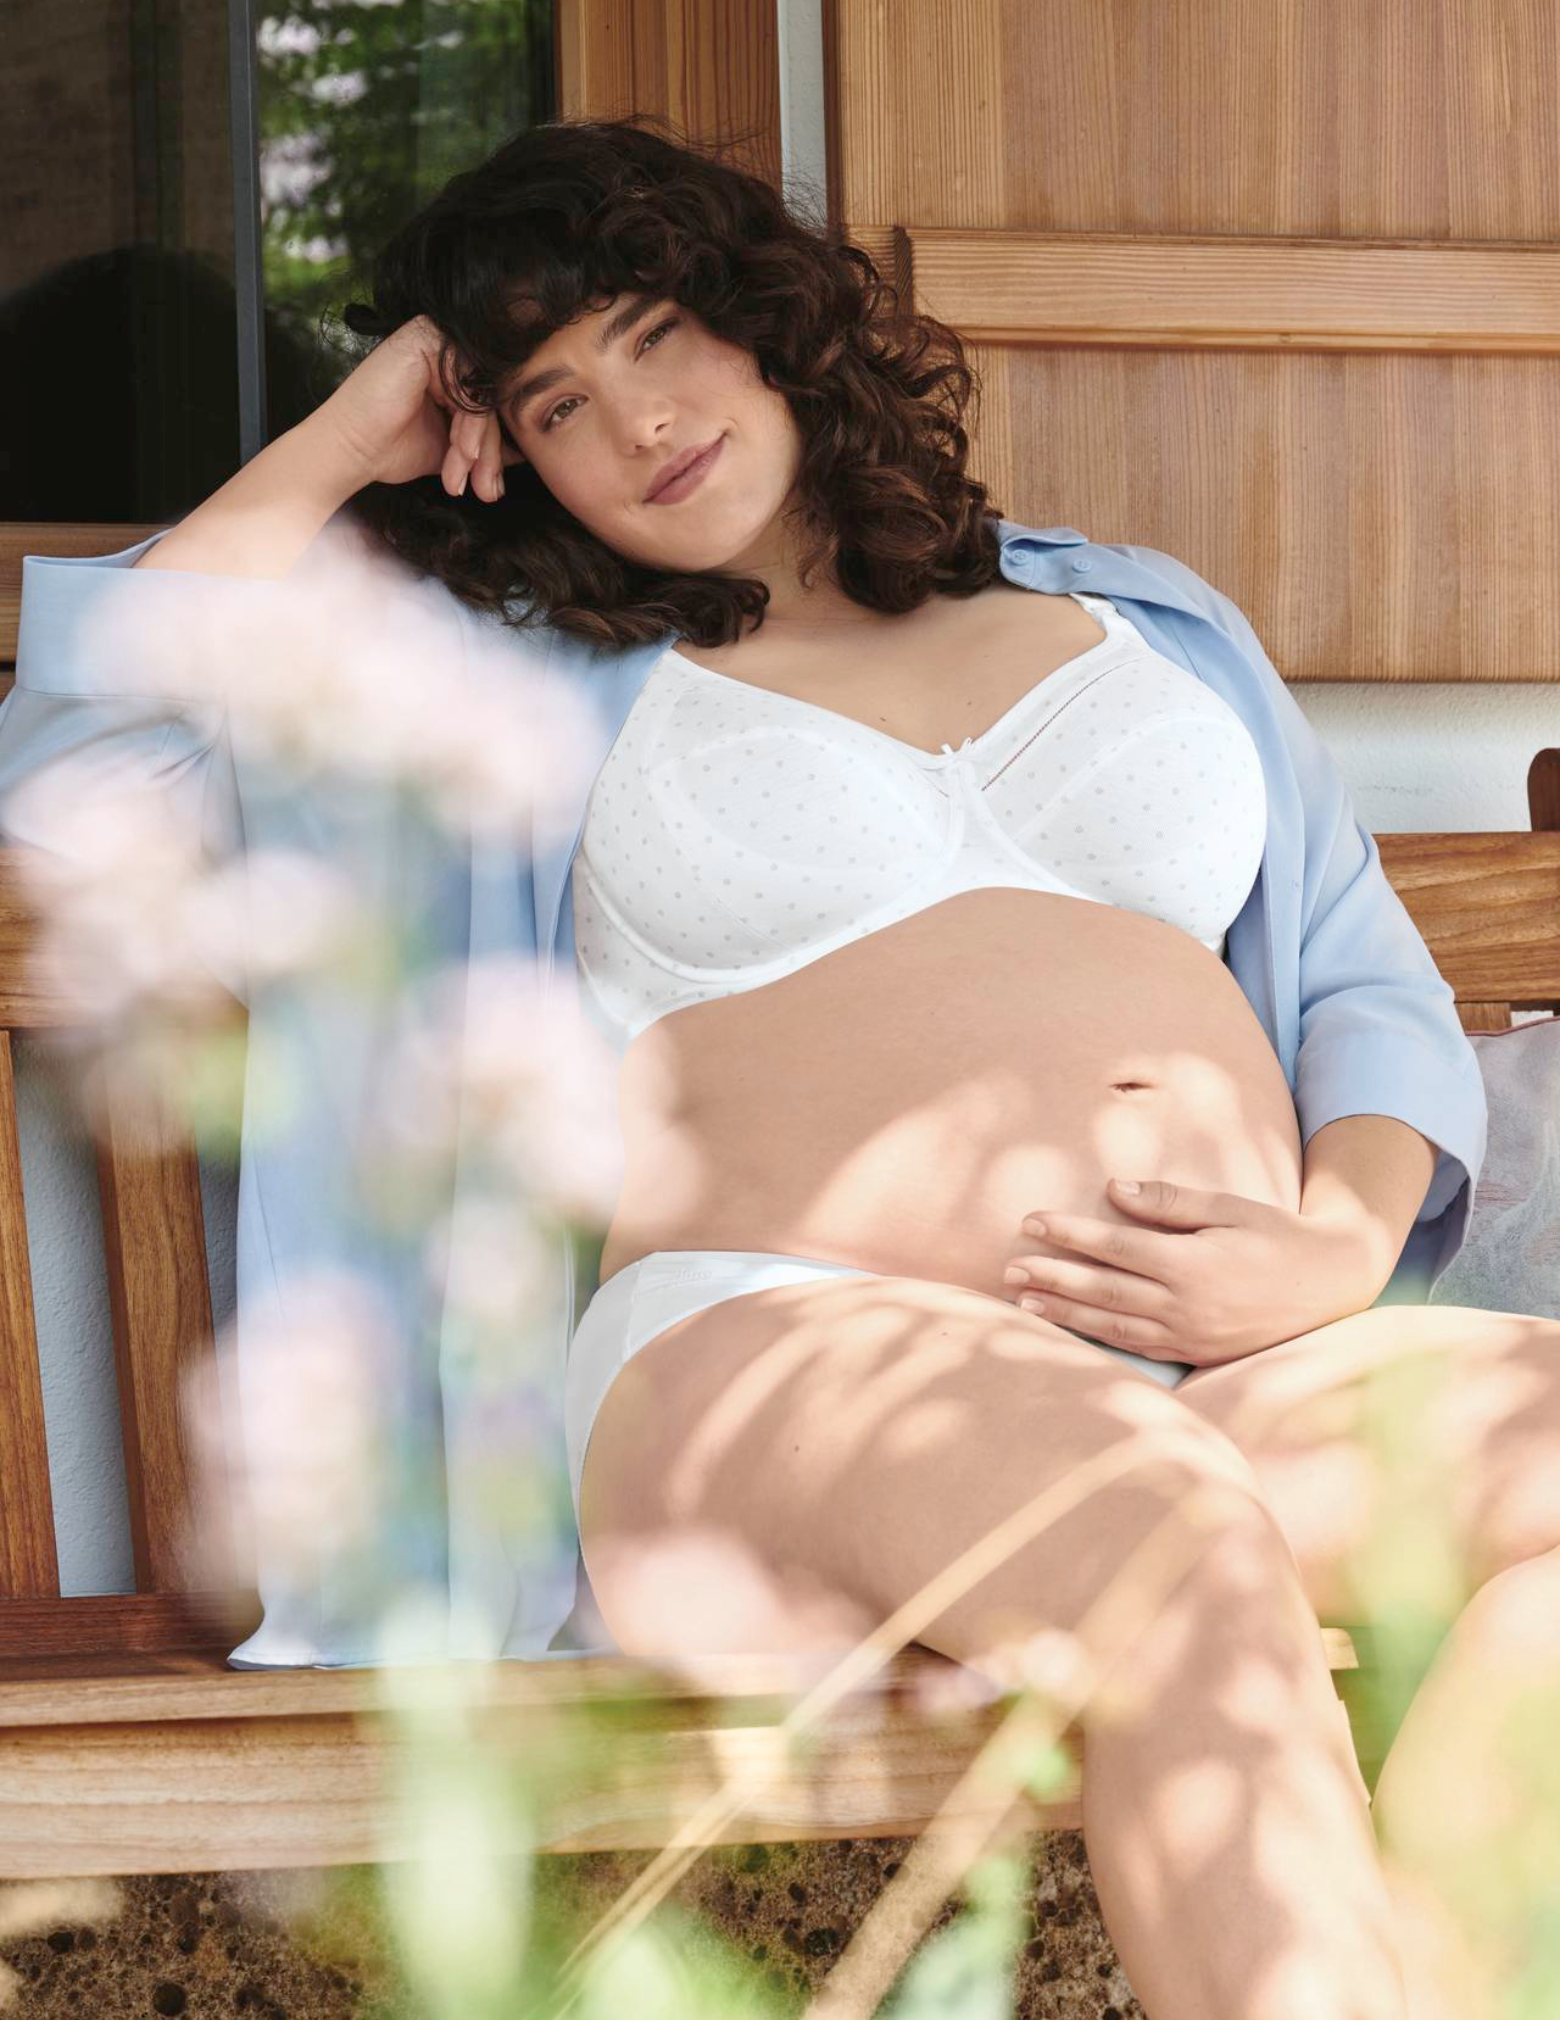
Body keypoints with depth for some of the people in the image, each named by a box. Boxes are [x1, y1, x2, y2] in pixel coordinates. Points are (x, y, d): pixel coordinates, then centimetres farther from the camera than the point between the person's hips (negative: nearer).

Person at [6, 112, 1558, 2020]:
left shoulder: (1151, 622, 28)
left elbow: (1375, 988, 22)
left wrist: (1339, 1249, 0)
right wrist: (354, 439, 18)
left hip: (1241, 1367, 4)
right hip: (780, 1354, -3)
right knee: (1180, 1546, -37)